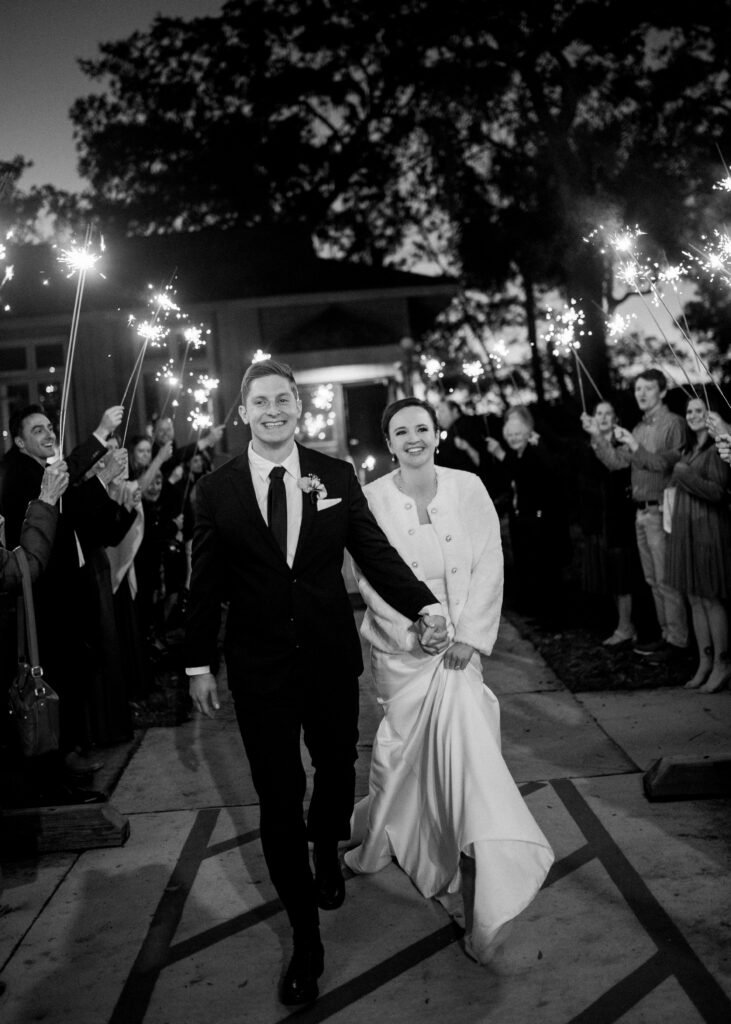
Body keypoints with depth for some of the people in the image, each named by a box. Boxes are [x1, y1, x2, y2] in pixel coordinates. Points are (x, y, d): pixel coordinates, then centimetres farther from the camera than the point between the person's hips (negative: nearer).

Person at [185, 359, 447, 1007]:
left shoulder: (337, 477, -1)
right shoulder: (216, 491, -4)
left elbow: (375, 551, -4)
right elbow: (205, 584, 0)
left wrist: (424, 607, -19)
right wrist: (199, 665, 1)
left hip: (332, 660, 2)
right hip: (259, 669, -1)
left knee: (337, 769, 19)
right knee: (279, 800, 4)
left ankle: (327, 854, 53)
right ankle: (306, 939, 18)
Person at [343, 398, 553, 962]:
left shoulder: (468, 488, -2)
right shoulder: (372, 499, -4)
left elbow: (489, 565, -2)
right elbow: (369, 578, -3)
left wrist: (469, 636, -9)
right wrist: (416, 626, -14)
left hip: (460, 640, 0)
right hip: (401, 642, 0)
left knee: (462, 724, -16)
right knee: (404, 742, 2)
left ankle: (496, 886, -5)